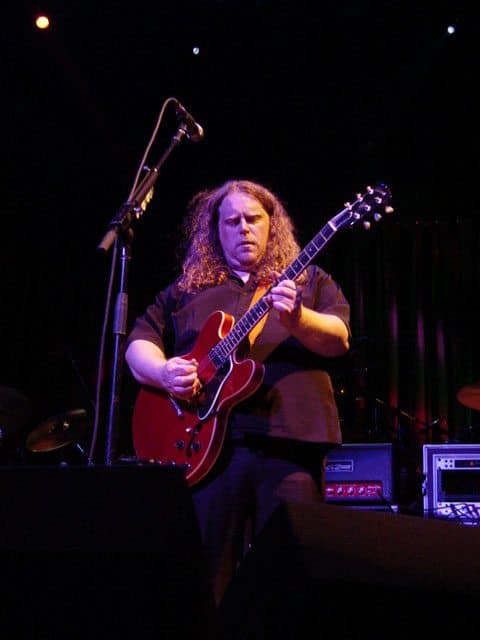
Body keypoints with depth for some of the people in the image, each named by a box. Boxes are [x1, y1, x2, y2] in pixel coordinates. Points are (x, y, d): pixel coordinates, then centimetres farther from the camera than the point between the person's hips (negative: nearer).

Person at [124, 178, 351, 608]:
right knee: (204, 576, 2)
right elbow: (140, 341, 14)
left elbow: (339, 340, 0)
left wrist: (296, 319, -21)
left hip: (291, 442, -1)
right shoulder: (186, 289, 19)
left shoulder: (310, 280, 15)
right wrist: (163, 371, -8)